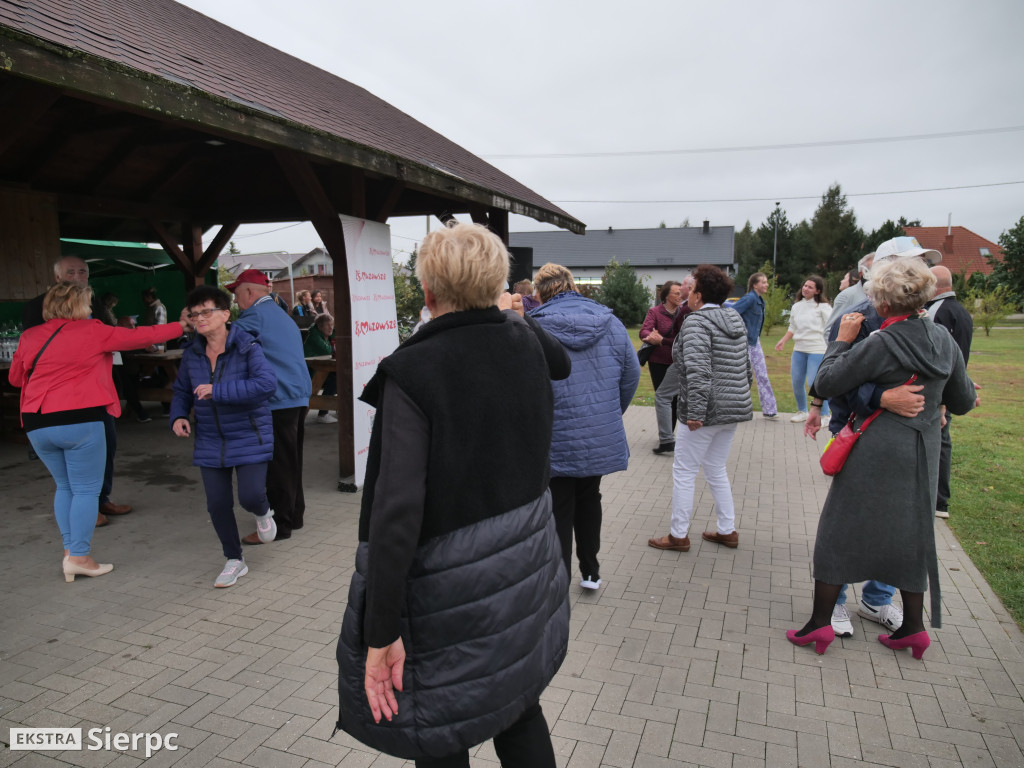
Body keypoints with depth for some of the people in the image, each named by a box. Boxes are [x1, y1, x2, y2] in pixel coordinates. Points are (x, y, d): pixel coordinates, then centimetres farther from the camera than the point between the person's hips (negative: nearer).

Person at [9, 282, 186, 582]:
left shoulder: (30, 337, 9)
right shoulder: (91, 331, -4)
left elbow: (15, 377, 20)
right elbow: (139, 336, 2)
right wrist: (181, 327, 12)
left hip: (37, 423, 6)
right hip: (79, 421, -5)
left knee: (65, 487, 19)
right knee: (86, 490, 3)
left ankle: (70, 548, 17)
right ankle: (79, 557, 2)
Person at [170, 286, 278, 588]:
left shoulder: (247, 348, -15)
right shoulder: (191, 354, 3)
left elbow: (267, 383, -30)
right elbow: (182, 391, 17)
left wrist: (217, 390, -30)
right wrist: (178, 416, -3)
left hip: (249, 437, -5)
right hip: (210, 442, 5)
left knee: (250, 496, -13)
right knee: (218, 504, 5)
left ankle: (263, 513, 28)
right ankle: (234, 560, 26)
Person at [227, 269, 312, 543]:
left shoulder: (255, 315, -10)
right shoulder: (282, 316, 20)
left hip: (278, 400, -9)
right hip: (299, 397, 9)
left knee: (278, 465, -3)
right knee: (290, 461, 17)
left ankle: (279, 525, 5)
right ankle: (294, 515, 27)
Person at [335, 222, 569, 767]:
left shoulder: (410, 372, -22)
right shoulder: (525, 343, -5)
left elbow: (396, 513, -28)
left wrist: (383, 634, -21)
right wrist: (510, 311, 33)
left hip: (451, 586, -6)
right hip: (526, 567, 6)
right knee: (519, 709, 27)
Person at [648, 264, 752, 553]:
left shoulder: (697, 322, -14)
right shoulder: (736, 320, 11)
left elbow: (698, 370, -25)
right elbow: (747, 366, 16)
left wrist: (695, 412, -25)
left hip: (705, 411, -8)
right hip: (734, 408, 8)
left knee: (684, 472, 4)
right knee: (716, 469, 20)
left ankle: (679, 535, 12)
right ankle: (728, 531, 26)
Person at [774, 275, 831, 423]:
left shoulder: (823, 307, -3)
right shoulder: (796, 306, 13)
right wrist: (783, 340, 9)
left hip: (817, 349, -6)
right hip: (799, 349, 6)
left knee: (814, 382, -11)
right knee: (797, 381, 9)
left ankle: (824, 414, 4)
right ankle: (802, 411, 28)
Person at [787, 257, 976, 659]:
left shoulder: (880, 344, -18)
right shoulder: (944, 340, 2)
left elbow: (826, 383, -13)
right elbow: (963, 401, 10)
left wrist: (842, 340, -4)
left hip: (876, 452, -6)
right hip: (922, 452, 6)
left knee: (840, 530, 5)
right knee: (912, 533, 17)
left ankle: (821, 621, 11)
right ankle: (914, 627, 26)